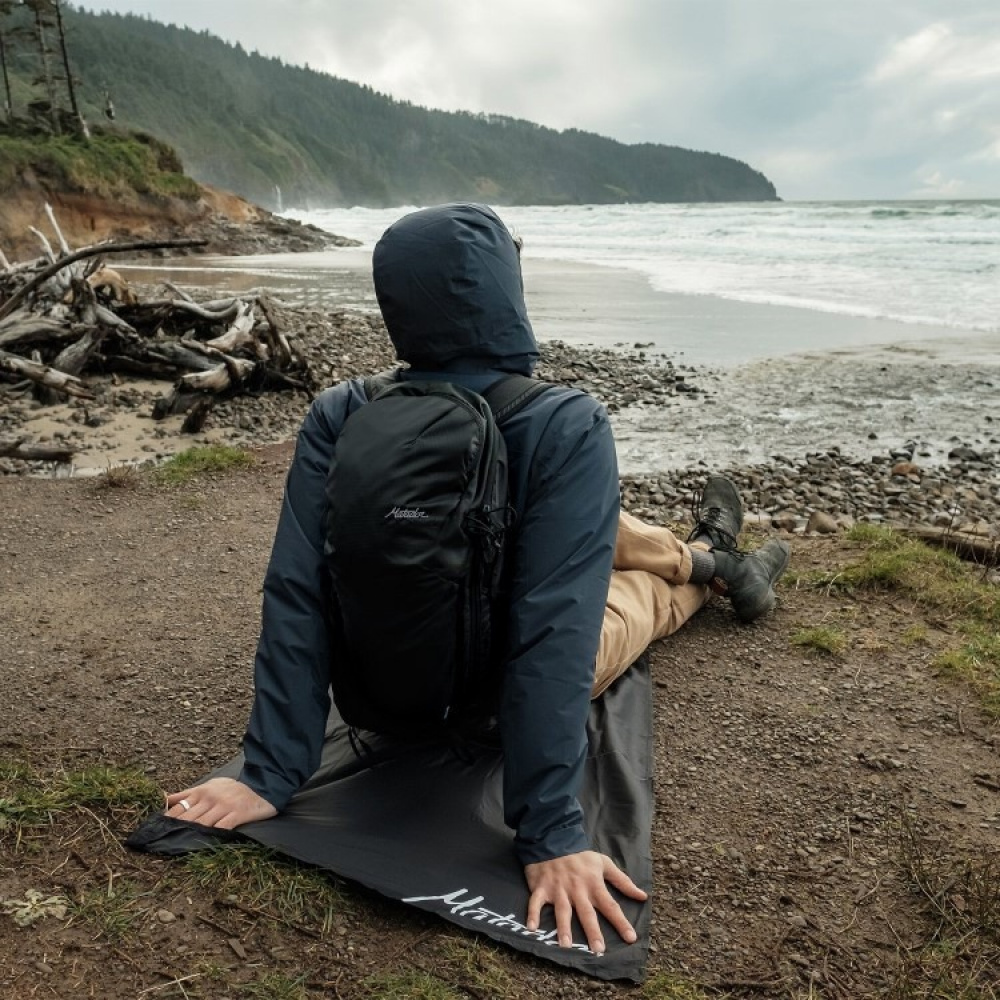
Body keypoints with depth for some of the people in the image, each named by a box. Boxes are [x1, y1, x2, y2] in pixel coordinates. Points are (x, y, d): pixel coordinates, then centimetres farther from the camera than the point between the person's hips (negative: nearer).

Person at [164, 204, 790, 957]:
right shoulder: (568, 427, -32)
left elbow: (297, 597, -23)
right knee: (646, 588, 29)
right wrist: (551, 832, -31)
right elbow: (555, 631, -36)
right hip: (502, 687, -4)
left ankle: (705, 553, 57)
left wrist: (271, 774, -18)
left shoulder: (339, 417, -21)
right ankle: (712, 565, 63)